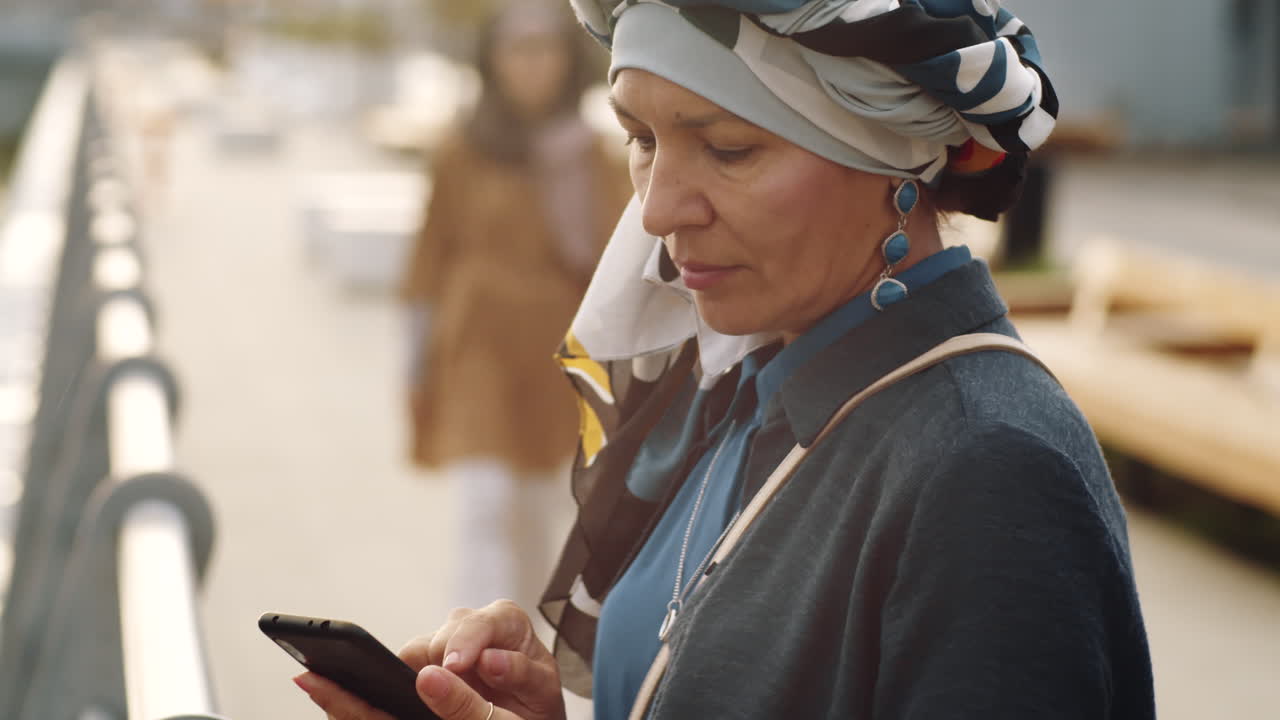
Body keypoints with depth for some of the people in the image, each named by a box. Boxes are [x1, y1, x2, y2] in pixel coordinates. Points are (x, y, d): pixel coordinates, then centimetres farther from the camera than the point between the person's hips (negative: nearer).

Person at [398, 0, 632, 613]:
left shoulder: (592, 158, 0)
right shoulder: (461, 155, -2)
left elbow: (603, 256, -9)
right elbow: (432, 261, 4)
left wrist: (573, 176, -18)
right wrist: (420, 357, 5)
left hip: (554, 355, 2)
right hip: (478, 350, -2)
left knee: (533, 516, 15)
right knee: (485, 510, -15)